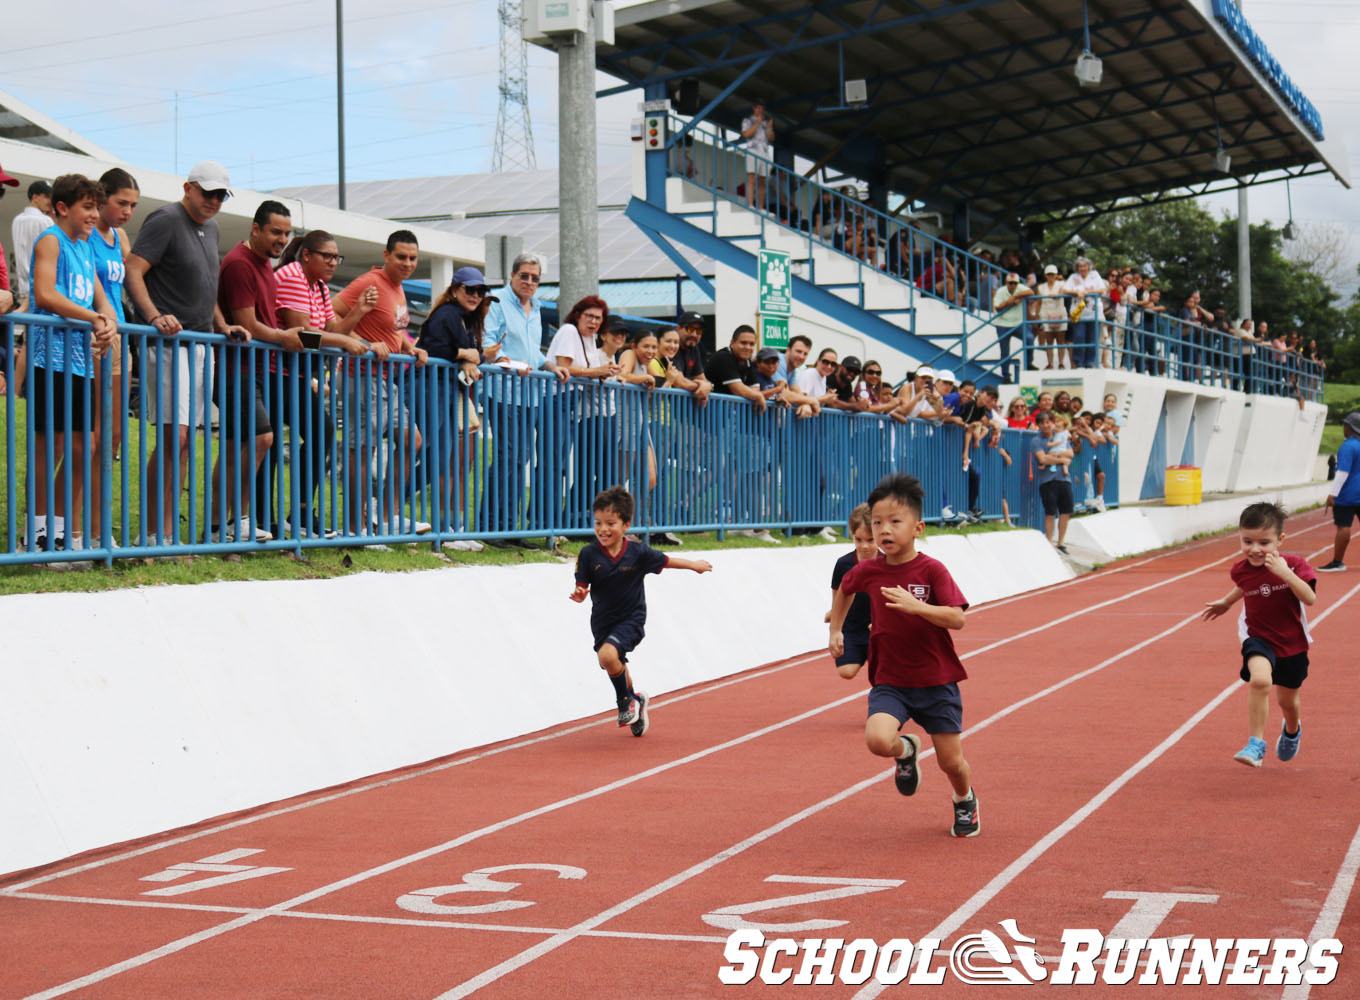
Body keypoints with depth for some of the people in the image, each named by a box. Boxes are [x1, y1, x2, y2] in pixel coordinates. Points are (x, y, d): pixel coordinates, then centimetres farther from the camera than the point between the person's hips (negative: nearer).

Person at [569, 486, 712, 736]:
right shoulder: (589, 555, -11)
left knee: (607, 655, -28)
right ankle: (635, 701, 46)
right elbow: (582, 587, -7)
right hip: (602, 622, 4)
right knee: (617, 668, 17)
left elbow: (666, 561, 5)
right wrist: (579, 594, -31)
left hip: (631, 619, -4)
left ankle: (626, 701, -5)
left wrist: (694, 564, 19)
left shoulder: (637, 553, -12)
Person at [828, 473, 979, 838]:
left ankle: (965, 801, 40)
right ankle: (906, 750, 13)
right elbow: (844, 589, 22)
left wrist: (915, 606, -32)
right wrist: (836, 630, 22)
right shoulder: (867, 571, -3)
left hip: (936, 682, -2)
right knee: (878, 739, -25)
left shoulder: (932, 570, -12)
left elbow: (957, 619, -20)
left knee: (951, 762, 4)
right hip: (890, 681, 2)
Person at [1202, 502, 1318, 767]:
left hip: (1292, 643, 0)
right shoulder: (1241, 570, -8)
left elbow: (1310, 599, -30)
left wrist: (1285, 573, -39)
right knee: (1260, 680, -31)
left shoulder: (1294, 565, -17)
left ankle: (1291, 731, 54)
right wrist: (1226, 602, 24)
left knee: (1287, 700, 17)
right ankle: (1255, 745, -22)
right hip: (1258, 638, 0)